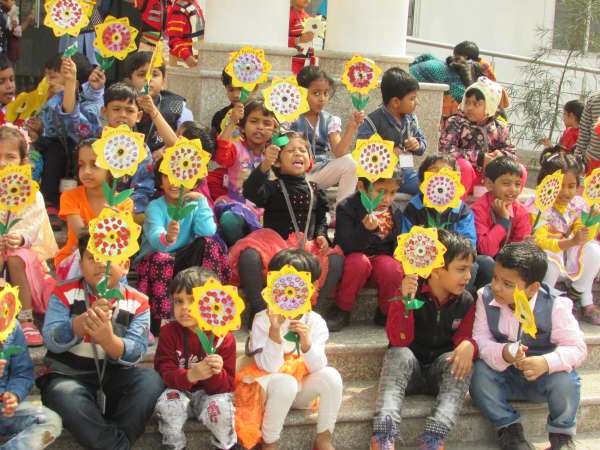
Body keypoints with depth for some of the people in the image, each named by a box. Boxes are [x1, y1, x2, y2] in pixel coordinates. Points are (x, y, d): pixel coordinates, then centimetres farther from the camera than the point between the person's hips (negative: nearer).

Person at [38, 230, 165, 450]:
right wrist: (85, 320, -39)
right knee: (64, 394, -34)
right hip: (68, 376, -1)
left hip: (115, 378, 2)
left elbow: (133, 354, -16)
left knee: (151, 380, -26)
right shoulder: (65, 293, -5)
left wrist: (107, 338, -39)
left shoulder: (138, 303, -4)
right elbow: (51, 340, -19)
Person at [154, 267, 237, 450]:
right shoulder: (169, 332, -7)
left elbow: (226, 385, -9)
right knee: (169, 402, -30)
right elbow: (164, 372, -14)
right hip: (179, 391, 1)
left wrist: (216, 374, -34)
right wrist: (191, 375, -35)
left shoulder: (224, 338, -9)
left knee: (221, 407, -30)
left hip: (210, 393, -1)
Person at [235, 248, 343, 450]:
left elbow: (317, 368, -14)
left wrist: (307, 343, -34)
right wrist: (275, 331, -35)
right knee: (285, 383, -36)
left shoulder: (315, 321, -6)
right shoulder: (263, 320, -14)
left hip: (301, 389, 3)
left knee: (331, 376, -24)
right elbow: (270, 367, -22)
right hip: (268, 386, -3)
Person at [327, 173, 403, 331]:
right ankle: (341, 311, -15)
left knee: (392, 269, -31)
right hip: (353, 257, -3)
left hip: (382, 257, 3)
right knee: (359, 262, -38)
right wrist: (366, 230, -36)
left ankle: (386, 312, -3)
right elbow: (345, 247, -21)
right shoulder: (346, 208, -13)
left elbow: (396, 245, 14)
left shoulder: (395, 212, 2)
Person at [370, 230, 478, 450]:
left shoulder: (466, 302, -1)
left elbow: (464, 337, -2)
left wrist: (468, 346, -28)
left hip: (442, 370, 2)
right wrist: (404, 300, -33)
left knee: (461, 363, -27)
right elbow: (399, 341, -19)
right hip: (409, 372, -2)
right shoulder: (412, 291, -12)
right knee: (399, 355, -32)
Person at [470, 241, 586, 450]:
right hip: (503, 376, 2)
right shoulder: (486, 297, -12)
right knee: (479, 371, -28)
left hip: (542, 377, -2)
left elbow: (577, 348, -21)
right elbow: (480, 340, -15)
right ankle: (509, 428, -8)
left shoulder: (555, 305, -20)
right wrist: (502, 354, -38)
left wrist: (547, 362, -41)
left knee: (564, 378, -33)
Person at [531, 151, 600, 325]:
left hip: (568, 257, 6)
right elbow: (540, 242, -33)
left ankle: (584, 300, 1)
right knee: (551, 259, -37)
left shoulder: (577, 204, -5)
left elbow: (584, 236, -5)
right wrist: (571, 242, -46)